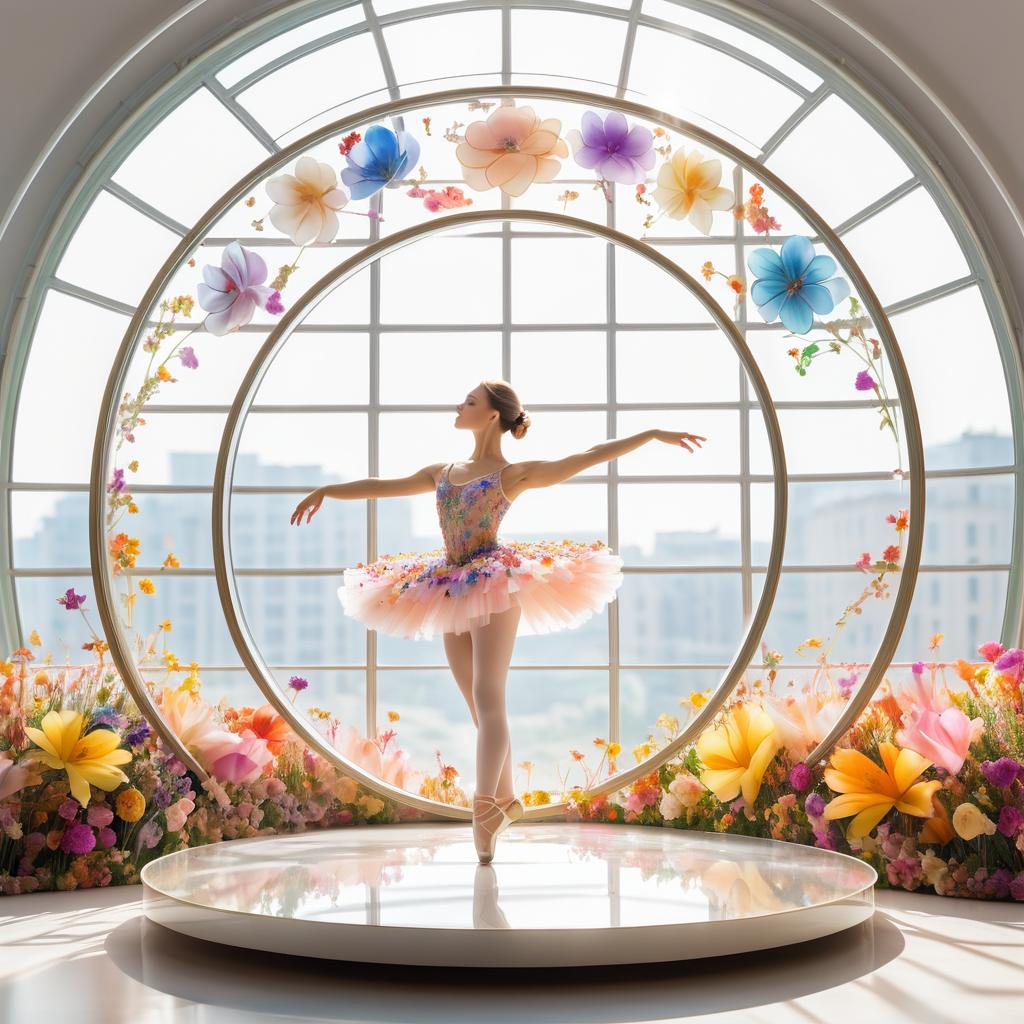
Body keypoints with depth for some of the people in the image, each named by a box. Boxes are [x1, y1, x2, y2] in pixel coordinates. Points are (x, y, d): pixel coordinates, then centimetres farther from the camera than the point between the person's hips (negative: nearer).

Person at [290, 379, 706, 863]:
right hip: (452, 594, 6)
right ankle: (505, 798, 18)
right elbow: (383, 486, 27)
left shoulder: (516, 473, 0)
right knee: (481, 707, 8)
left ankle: (485, 803, -25)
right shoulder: (443, 472, 18)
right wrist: (327, 490, 30)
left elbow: (591, 455, -3)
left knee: (488, 700, -16)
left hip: (495, 588, -6)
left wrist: (653, 434, -8)